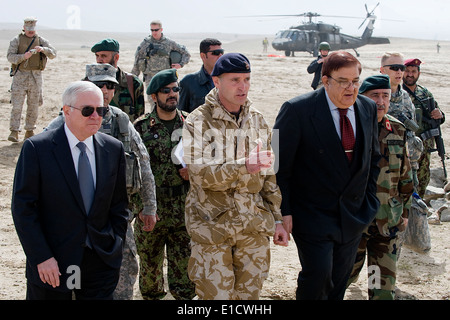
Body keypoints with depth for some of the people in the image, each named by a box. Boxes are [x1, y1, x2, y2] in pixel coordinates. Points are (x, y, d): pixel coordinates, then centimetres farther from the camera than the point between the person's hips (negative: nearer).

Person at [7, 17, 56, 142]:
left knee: (34, 106, 5)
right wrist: (23, 57, -22)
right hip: (20, 75, -2)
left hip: (36, 76, 2)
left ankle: (29, 131, 15)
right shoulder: (17, 40, 4)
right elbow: (10, 56, -5)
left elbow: (53, 54, -2)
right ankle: (14, 132, -8)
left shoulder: (41, 41, 9)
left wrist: (43, 49, -22)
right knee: (17, 105, -8)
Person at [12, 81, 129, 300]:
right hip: (51, 265, -3)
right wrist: (41, 258, -13)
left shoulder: (114, 149, 4)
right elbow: (23, 207, -9)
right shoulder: (37, 148, -8)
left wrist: (115, 247, 4)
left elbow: (119, 205, 10)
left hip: (101, 264, 3)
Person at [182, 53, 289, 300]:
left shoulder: (257, 120, 8)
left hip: (254, 227, 4)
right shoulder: (198, 122, -7)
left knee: (249, 293, 11)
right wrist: (244, 166, -33)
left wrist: (277, 219, 11)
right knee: (216, 294, 0)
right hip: (212, 226, -4)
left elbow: (269, 174, 13)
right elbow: (200, 173, -21)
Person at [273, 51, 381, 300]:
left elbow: (373, 158, 15)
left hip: (353, 214, 5)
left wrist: (369, 200, 10)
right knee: (317, 278, -9)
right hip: (312, 216, -5)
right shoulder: (297, 110, -15)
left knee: (339, 281, 15)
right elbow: (279, 164, -12)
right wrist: (284, 211, -15)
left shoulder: (368, 109, 2)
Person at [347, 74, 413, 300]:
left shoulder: (397, 130, 5)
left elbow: (405, 176, 14)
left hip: (388, 220, 3)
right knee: (345, 274, 8)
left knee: (385, 285, 5)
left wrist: (404, 211, 14)